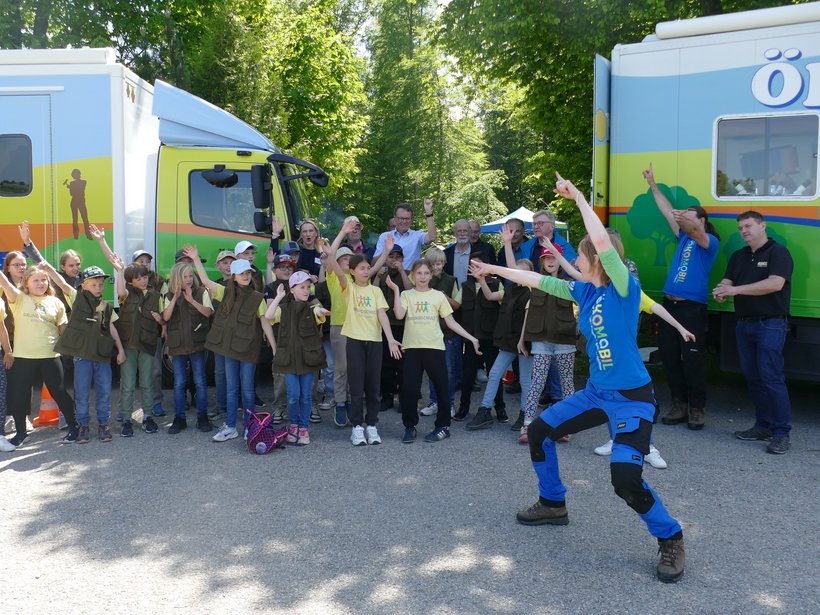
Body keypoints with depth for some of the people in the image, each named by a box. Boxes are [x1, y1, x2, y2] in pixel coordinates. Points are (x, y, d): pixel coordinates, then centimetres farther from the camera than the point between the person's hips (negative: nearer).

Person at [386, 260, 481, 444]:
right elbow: (399, 315, -13)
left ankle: (443, 426, 18)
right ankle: (410, 427, 14)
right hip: (412, 348, 0)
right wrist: (396, 290, -11)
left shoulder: (438, 296, 6)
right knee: (409, 389, -2)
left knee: (441, 387, 4)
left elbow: (451, 322, 7)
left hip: (434, 347, 0)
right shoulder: (406, 295, 6)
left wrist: (471, 338, 1)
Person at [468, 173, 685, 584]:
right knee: (540, 431, 15)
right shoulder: (583, 291, 4)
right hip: (597, 393, 9)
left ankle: (670, 539, 4)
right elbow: (537, 280, 14)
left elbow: (603, 243, -33)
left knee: (625, 477, -23)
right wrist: (494, 269, 21)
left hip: (632, 398, -9)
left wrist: (578, 197, -24)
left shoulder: (625, 287, -17)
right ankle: (553, 504, 35)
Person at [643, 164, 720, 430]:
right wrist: (652, 184, 22)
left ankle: (697, 409, 5)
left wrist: (685, 220, -44)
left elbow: (697, 232, -24)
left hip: (692, 307, -7)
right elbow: (667, 211, 20)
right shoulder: (683, 238, 17)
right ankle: (679, 405, 15)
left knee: (693, 359, -5)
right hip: (669, 304, 7)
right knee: (669, 356, 7)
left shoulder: (710, 242, -1)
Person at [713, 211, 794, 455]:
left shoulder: (778, 252, -5)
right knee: (753, 377, 10)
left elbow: (775, 283, -19)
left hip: (771, 323, -7)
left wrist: (736, 289, -21)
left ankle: (781, 433, -5)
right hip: (745, 324, 7)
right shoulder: (738, 256, 17)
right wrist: (721, 290, -16)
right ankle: (763, 425, 19)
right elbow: (727, 281, 9)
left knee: (771, 378, -10)